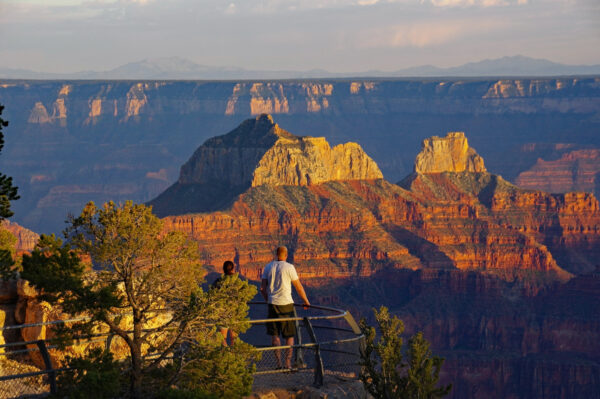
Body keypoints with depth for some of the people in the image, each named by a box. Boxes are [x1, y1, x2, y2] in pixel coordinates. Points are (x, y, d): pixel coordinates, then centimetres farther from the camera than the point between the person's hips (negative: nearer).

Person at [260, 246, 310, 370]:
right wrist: (306, 302, 10)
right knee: (289, 335, 7)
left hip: (272, 304, 3)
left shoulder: (268, 267, 6)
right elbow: (299, 287, -2)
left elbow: (262, 288, 9)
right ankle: (288, 362, 3)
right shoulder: (289, 267, -6)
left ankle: (278, 361, -2)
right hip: (286, 304, -3)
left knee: (274, 334, 9)